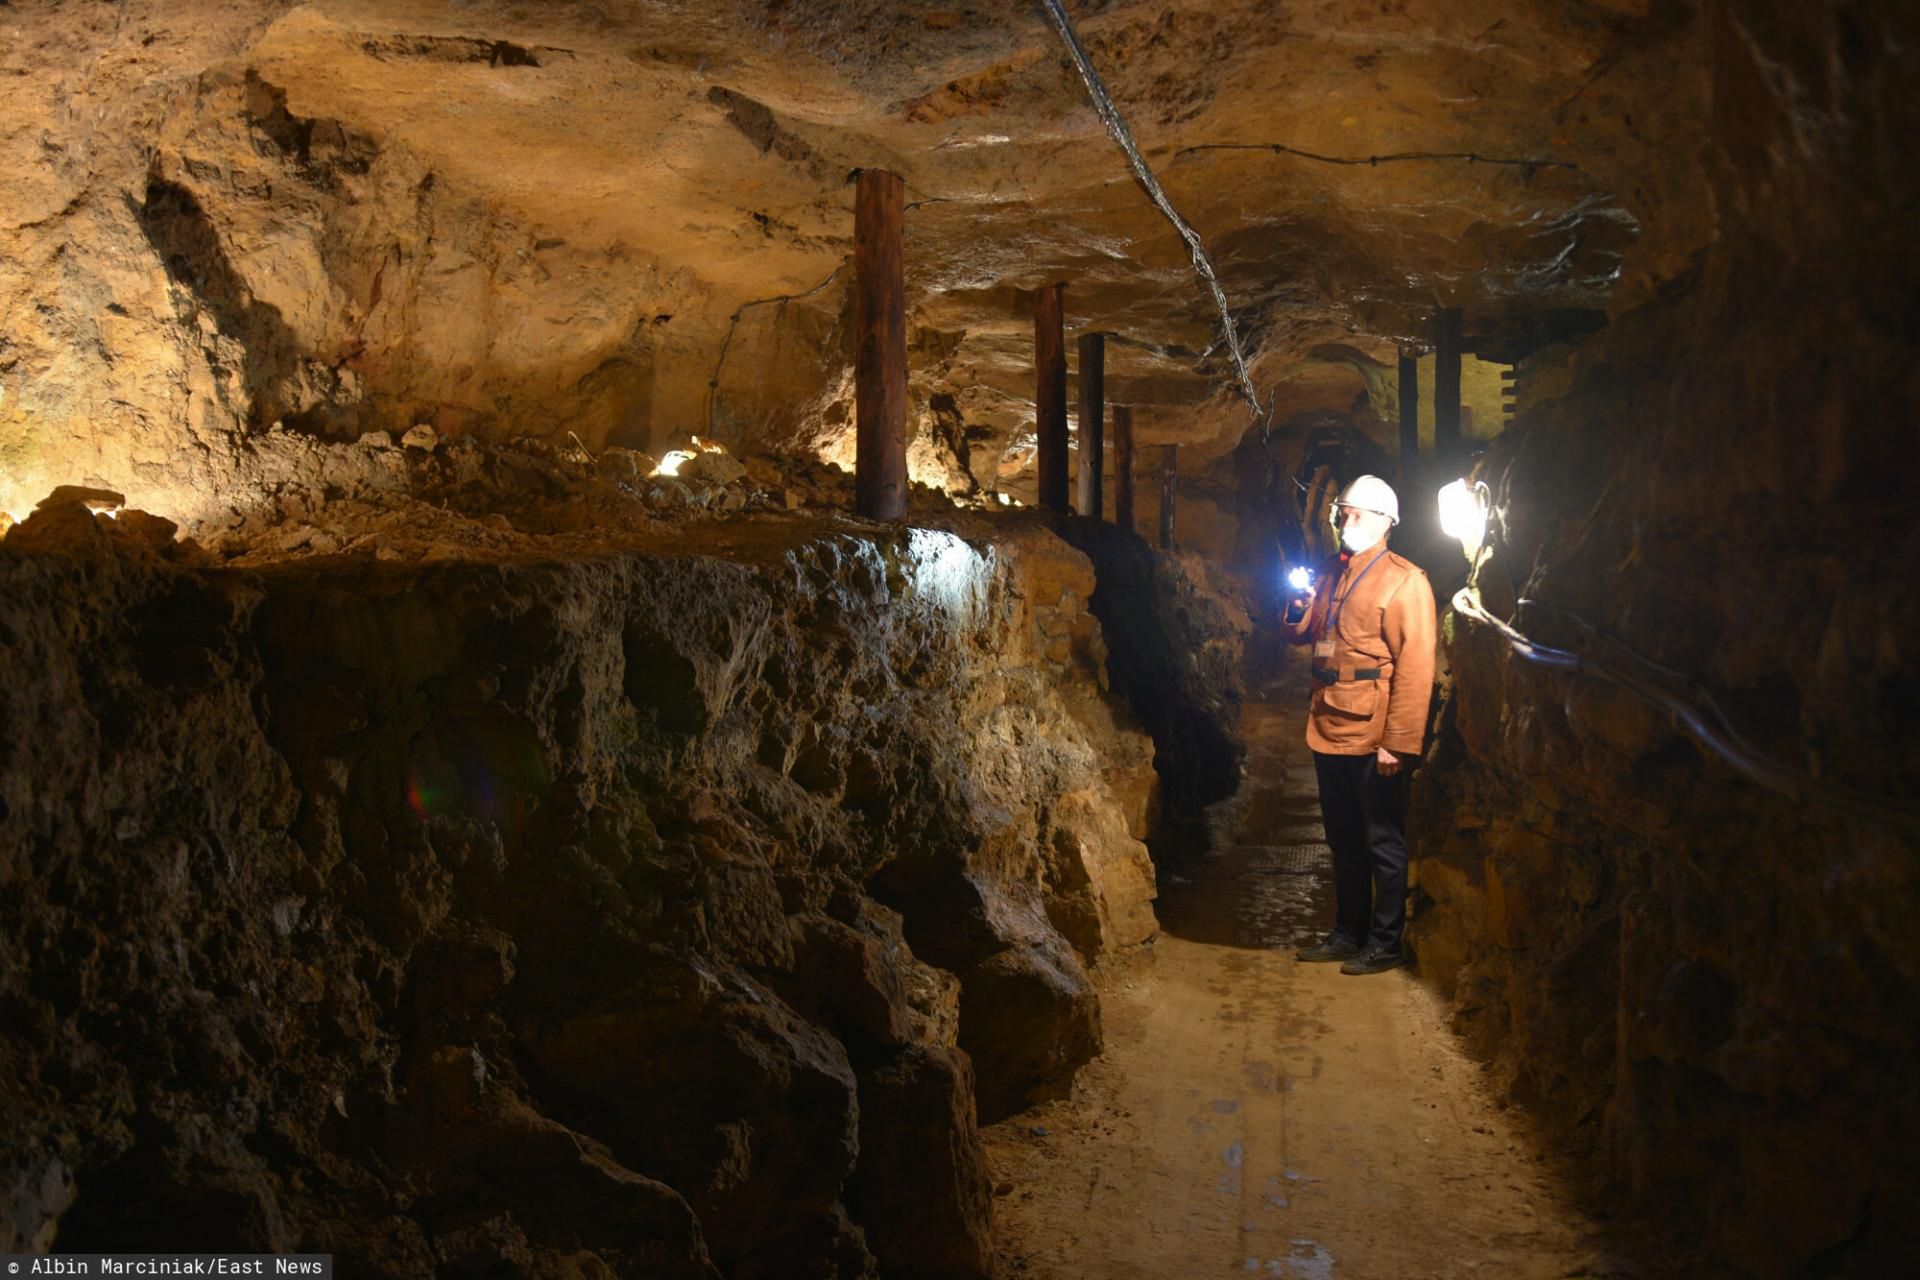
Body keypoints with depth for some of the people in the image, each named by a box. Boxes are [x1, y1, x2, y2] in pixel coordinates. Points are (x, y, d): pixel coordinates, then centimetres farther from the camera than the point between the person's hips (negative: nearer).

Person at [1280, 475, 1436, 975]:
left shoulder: (1404, 581, -10)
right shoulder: (1330, 573, 13)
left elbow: (1414, 667, -16)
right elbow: (1299, 635, 19)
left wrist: (1398, 742, -20)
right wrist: (1297, 610, -4)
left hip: (1374, 736, -7)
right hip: (1329, 729, 7)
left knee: (1383, 842, 3)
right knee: (1343, 840, 16)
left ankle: (1384, 944, 13)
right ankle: (1348, 934, 28)